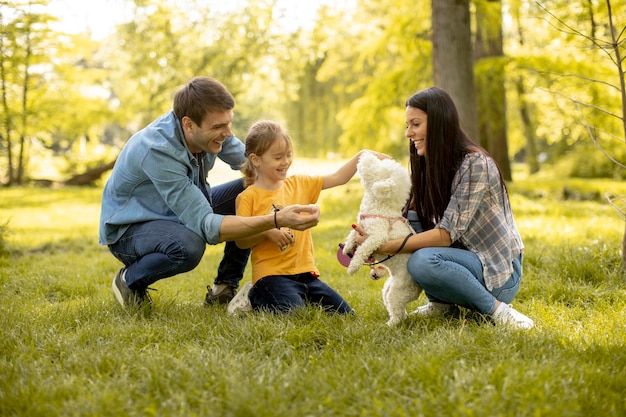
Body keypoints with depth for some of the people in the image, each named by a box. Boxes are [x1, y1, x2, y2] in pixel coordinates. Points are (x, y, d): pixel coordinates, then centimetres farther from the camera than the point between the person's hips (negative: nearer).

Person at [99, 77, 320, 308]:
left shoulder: (207, 129, -16)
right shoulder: (157, 150, -37)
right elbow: (207, 226, -39)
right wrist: (276, 220, -47)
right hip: (129, 228, -7)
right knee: (188, 245, -39)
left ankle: (225, 288, 2)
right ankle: (130, 281, -7)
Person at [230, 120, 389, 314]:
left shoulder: (299, 185, 11)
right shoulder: (249, 197, -5)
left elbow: (337, 178, 10)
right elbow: (240, 241, -7)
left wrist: (362, 156, -1)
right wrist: (267, 232, -22)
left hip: (305, 271, 6)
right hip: (271, 274, -6)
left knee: (344, 312, -1)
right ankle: (254, 298, 1)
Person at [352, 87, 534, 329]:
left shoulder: (475, 164, -19)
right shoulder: (428, 167, 5)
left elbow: (447, 234, -24)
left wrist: (385, 247, -27)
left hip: (500, 274, -8)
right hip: (466, 259, 8)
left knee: (422, 261, -32)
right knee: (409, 217, -11)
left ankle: (497, 309, -15)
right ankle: (442, 303, -1)